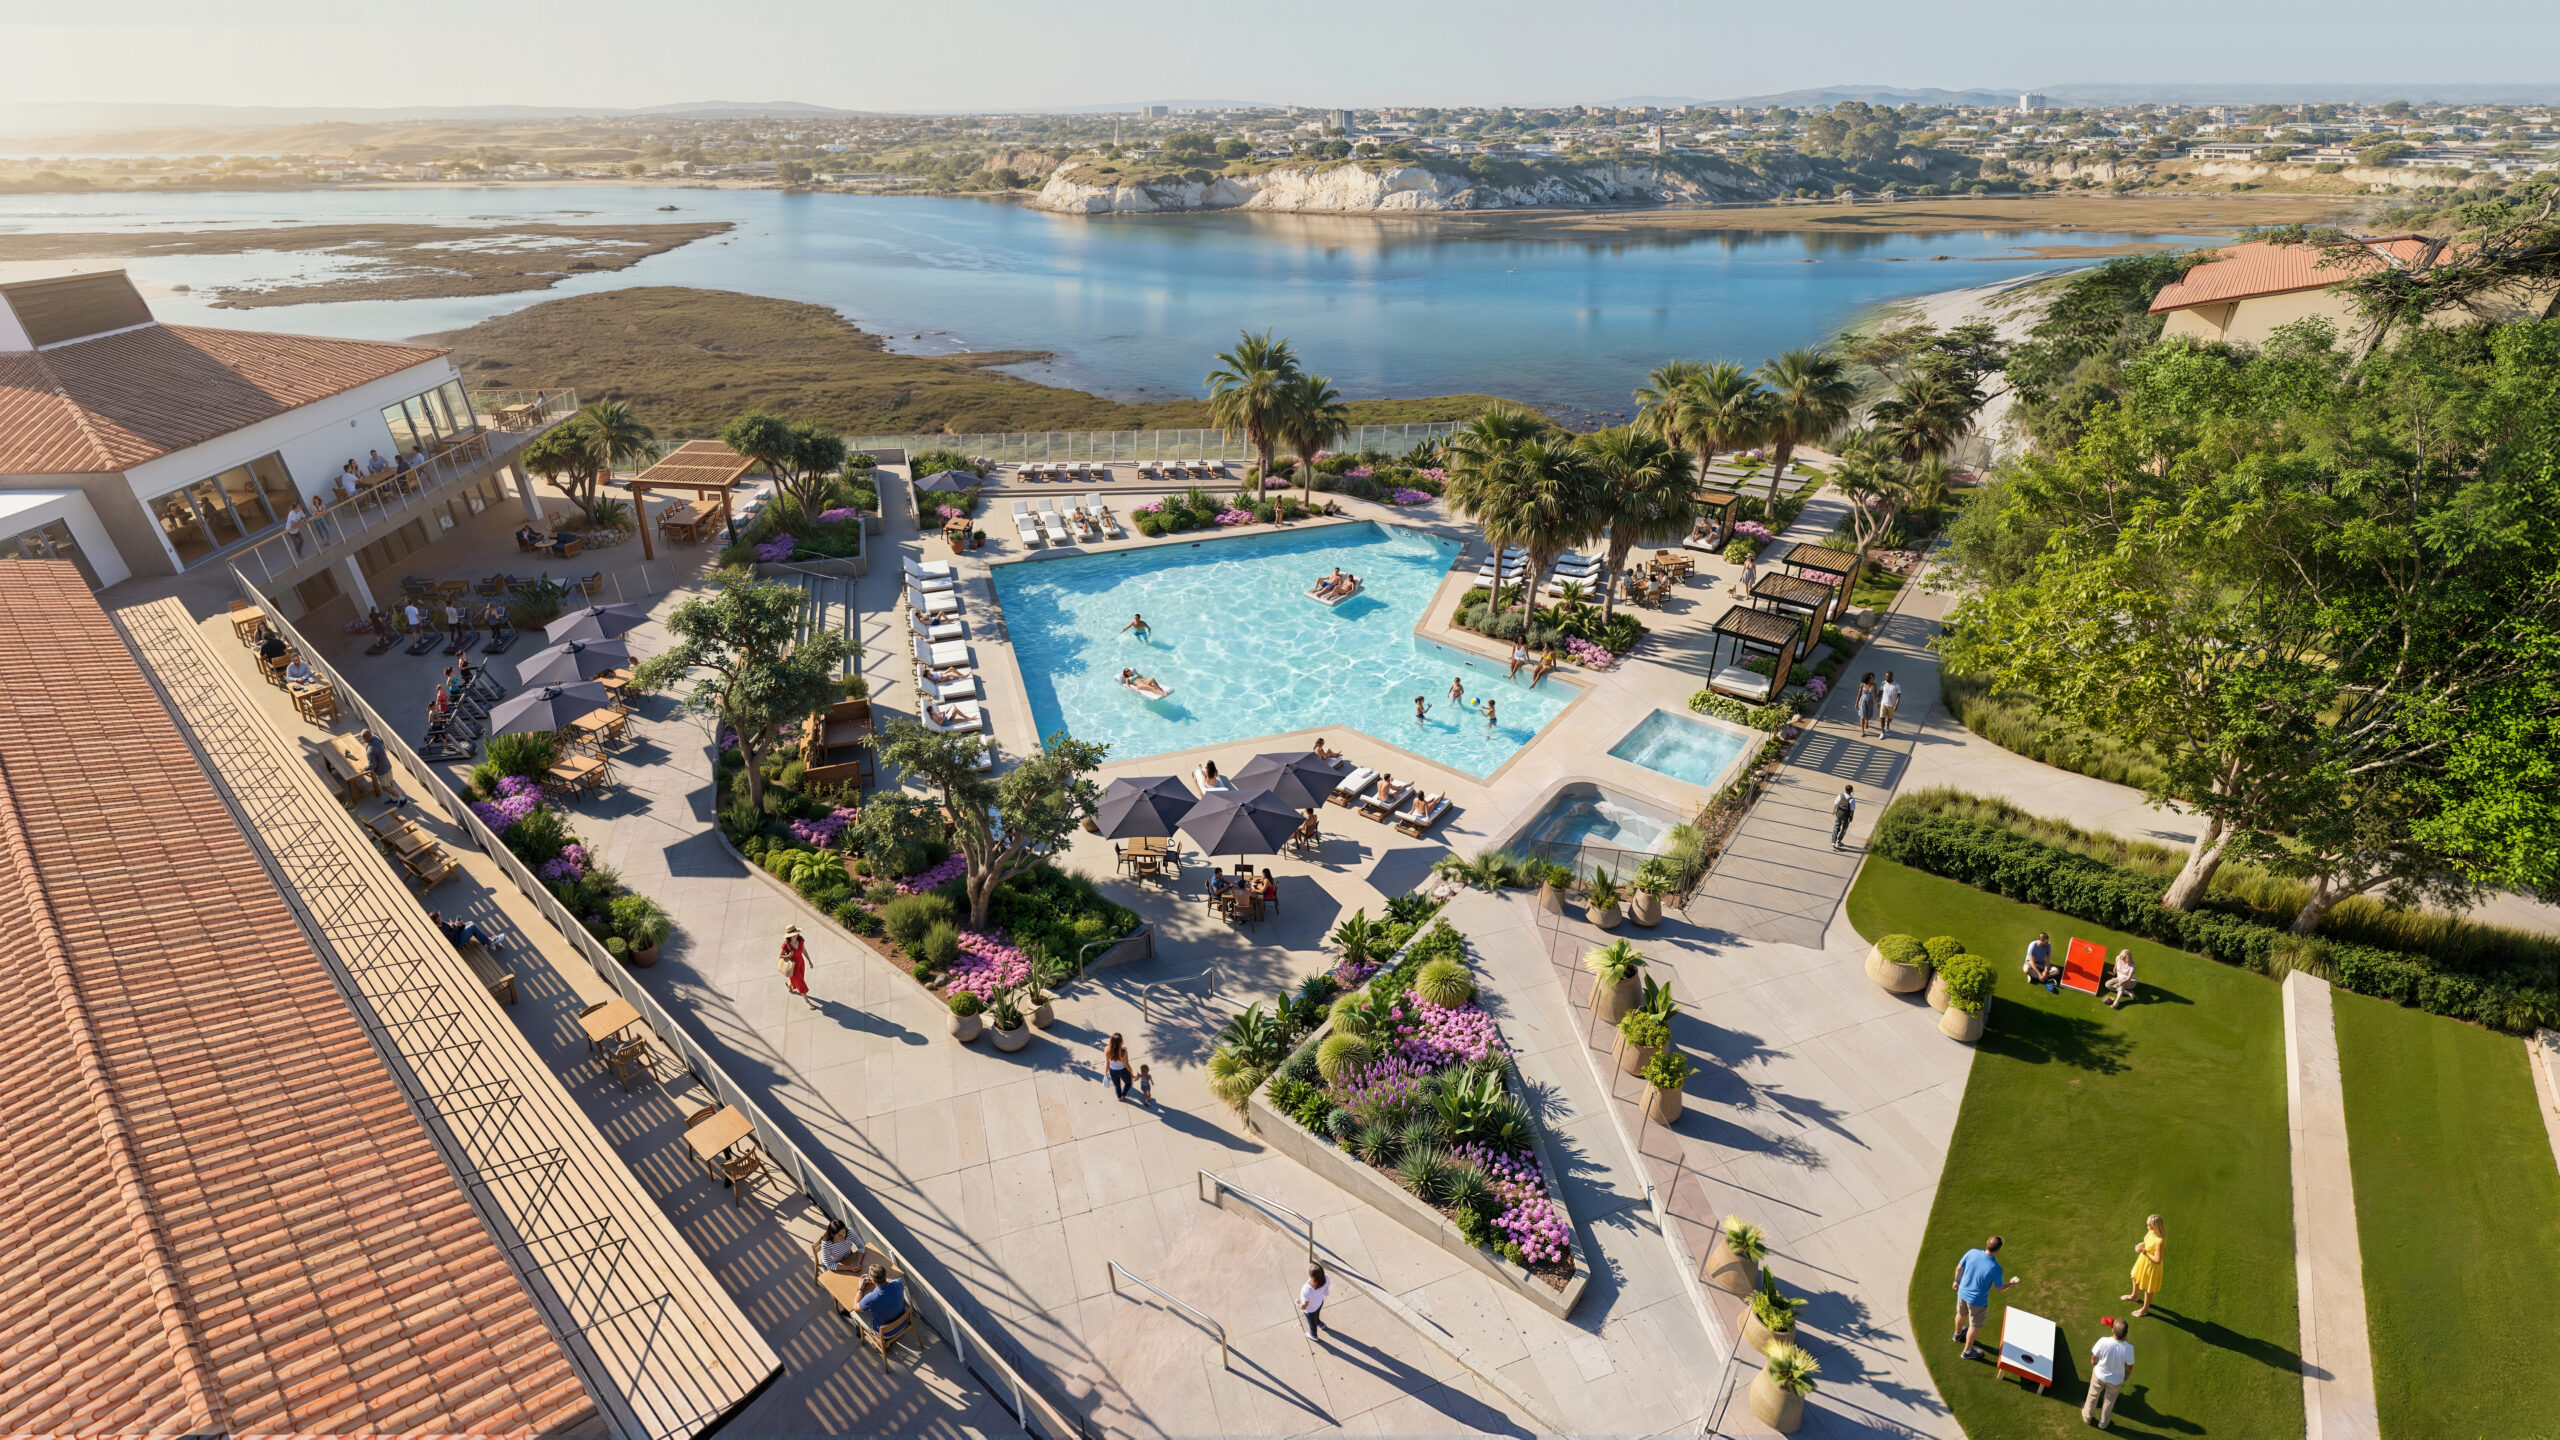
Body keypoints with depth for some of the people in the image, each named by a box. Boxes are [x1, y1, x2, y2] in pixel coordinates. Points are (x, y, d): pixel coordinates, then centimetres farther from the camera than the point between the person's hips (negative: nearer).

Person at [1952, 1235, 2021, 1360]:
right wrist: (2012, 1283, 8)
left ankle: (1958, 1334, 60)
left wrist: (1957, 1281, 16)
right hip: (1977, 1301, -5)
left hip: (1962, 1292, 5)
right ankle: (1967, 1351, 40)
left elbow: (1959, 1268, -5)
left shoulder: (1972, 1252, -21)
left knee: (1961, 1314, 33)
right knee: (1974, 1326, 21)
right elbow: (1999, 1288, -13)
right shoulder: (1995, 1268, -32)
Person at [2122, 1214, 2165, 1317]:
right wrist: (2142, 1244, -11)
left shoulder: (2159, 1241, -39)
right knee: (2136, 1277, 32)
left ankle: (2145, 1309, 42)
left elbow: (2157, 1260, -34)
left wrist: (2145, 1251, -25)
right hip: (2143, 1259, 8)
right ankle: (2134, 1295, 61)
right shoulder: (2151, 1231, -16)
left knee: (2148, 1287, 18)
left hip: (2152, 1265, -8)